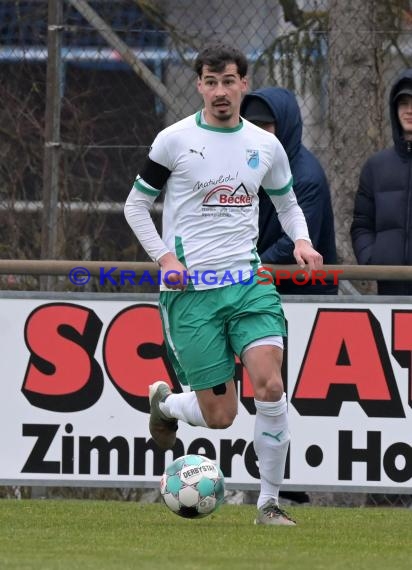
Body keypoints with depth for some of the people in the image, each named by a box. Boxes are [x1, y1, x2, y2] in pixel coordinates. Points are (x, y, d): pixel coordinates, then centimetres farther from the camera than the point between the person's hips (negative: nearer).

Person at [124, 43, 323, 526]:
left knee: (269, 385, -19)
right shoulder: (175, 140, -1)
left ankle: (269, 503, -5)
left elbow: (287, 202, 25)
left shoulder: (265, 145, 9)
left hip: (248, 281, 3)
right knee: (219, 415, -4)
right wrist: (164, 256, -8)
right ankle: (164, 403, 33)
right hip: (190, 289, -3)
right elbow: (136, 204, 7)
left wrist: (302, 241, 3)